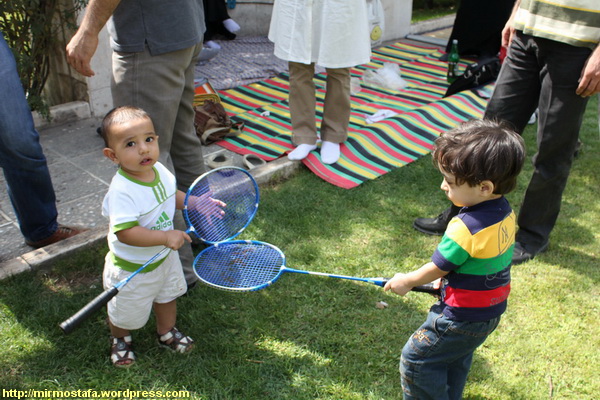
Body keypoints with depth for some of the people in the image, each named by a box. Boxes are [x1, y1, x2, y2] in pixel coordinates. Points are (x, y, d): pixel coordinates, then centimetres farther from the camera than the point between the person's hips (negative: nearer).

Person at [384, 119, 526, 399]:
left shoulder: (465, 227, -32)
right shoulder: (506, 213, -6)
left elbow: (437, 268, -18)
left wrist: (406, 281, -1)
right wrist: (447, 279, 14)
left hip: (462, 318, -9)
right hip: (492, 311, 9)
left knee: (416, 358, 7)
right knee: (456, 359, 28)